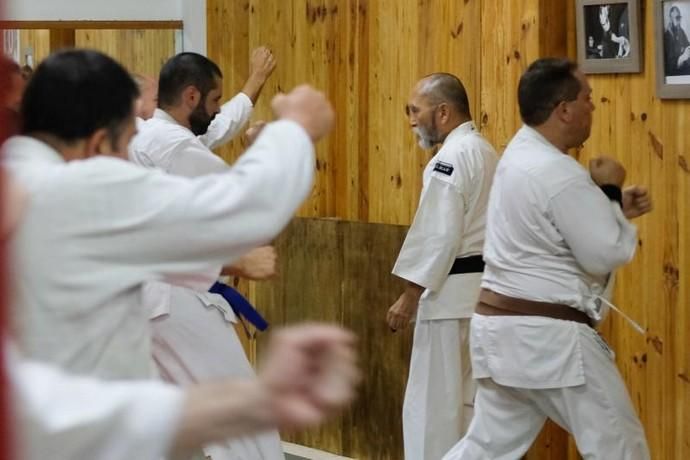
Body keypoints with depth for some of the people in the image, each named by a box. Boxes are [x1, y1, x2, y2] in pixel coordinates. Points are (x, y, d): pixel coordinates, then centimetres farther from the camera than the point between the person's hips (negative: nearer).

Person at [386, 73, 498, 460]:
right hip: (485, 291, 10)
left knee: (434, 401, -4)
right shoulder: (485, 152, 16)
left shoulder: (451, 157, -14)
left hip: (453, 293, -10)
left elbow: (438, 236, -19)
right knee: (473, 399, 14)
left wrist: (410, 297, -15)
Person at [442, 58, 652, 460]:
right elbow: (607, 254, -16)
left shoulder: (521, 154, 11)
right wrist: (609, 192, -3)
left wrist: (615, 206, 10)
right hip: (548, 338, -10)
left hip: (503, 329, 10)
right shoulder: (558, 173, -20)